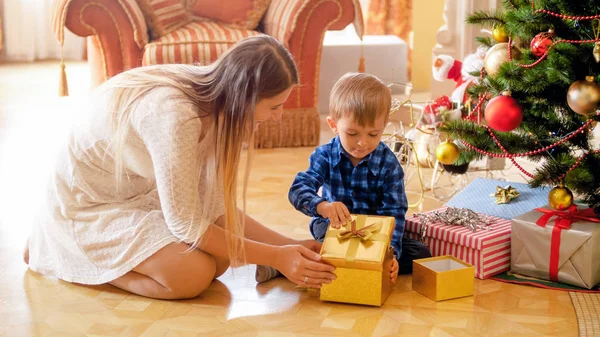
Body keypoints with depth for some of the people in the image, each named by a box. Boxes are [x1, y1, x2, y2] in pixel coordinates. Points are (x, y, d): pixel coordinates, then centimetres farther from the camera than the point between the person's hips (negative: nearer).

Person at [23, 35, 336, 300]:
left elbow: (216, 206, -5)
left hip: (136, 194, 8)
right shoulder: (174, 114, -35)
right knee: (193, 274, -22)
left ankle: (103, 247, 14)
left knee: (220, 258, -3)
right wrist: (276, 257, -22)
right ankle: (63, 249, 0)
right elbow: (187, 226, -28)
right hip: (88, 205, -8)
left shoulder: (210, 94, -10)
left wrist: (289, 244, -10)